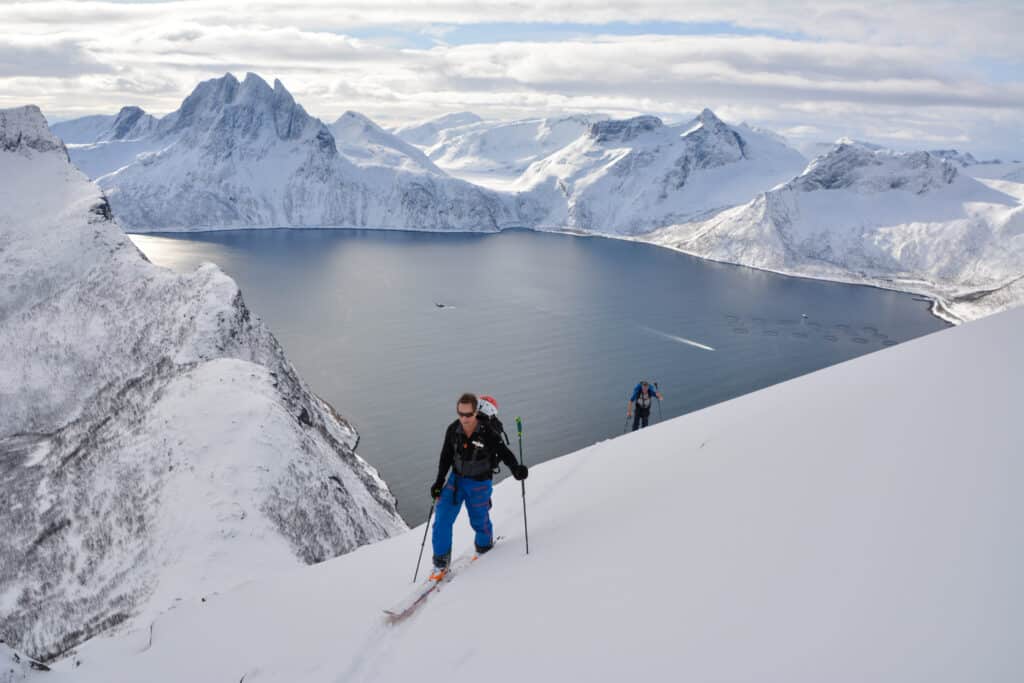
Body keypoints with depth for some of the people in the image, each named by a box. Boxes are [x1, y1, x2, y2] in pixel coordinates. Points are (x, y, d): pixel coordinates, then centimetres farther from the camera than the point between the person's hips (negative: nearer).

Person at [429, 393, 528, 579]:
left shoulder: (488, 433, -24)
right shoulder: (453, 430, -12)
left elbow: (504, 453, -15)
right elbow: (446, 457, 3)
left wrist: (516, 469, -35)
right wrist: (439, 482, 4)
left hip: (479, 483, -3)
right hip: (456, 479, 3)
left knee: (479, 521, 11)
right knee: (442, 518, -5)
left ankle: (484, 546, 45)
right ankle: (441, 561, 11)